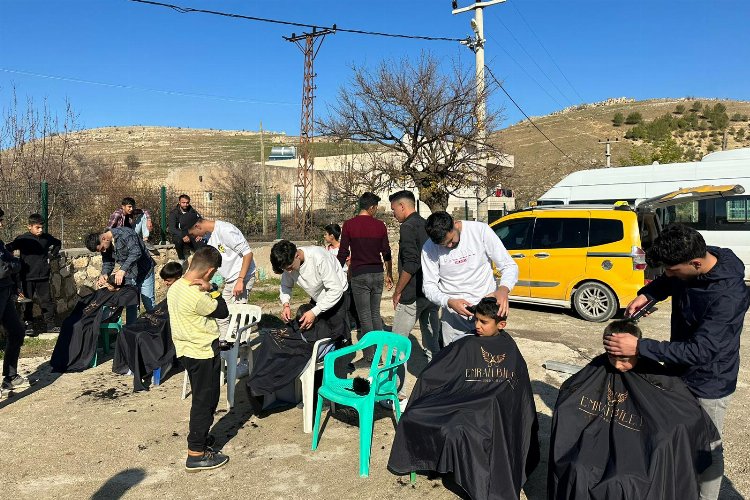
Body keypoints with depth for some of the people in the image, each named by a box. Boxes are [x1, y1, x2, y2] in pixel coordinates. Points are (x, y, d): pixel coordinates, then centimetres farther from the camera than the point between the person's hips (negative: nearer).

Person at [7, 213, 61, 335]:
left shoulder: (47, 237, 2)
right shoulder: (22, 239, -9)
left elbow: (58, 243, 22)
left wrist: (53, 254, 12)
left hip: (43, 276, 3)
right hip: (27, 277, -3)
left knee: (47, 301, 7)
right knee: (28, 302, 7)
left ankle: (50, 324, 14)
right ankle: (28, 325, 16)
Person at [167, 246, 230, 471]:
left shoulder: (175, 288, 3)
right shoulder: (197, 296, -26)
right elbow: (223, 312, -14)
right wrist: (211, 290, -11)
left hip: (187, 350, 9)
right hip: (203, 353, -9)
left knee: (202, 399, 22)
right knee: (205, 401, 2)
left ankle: (199, 439, 35)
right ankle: (196, 454, 11)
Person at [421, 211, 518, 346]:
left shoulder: (480, 230, -12)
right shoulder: (429, 249, -8)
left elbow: (509, 266, -8)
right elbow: (429, 285, -3)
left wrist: (503, 289, -28)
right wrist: (449, 302, -22)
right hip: (453, 314, 1)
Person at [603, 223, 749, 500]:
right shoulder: (693, 258, -12)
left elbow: (700, 350, -34)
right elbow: (666, 282, 11)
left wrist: (640, 347, -36)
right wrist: (646, 295, -9)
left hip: (709, 383, -8)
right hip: (679, 369, 8)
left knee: (706, 447, 11)